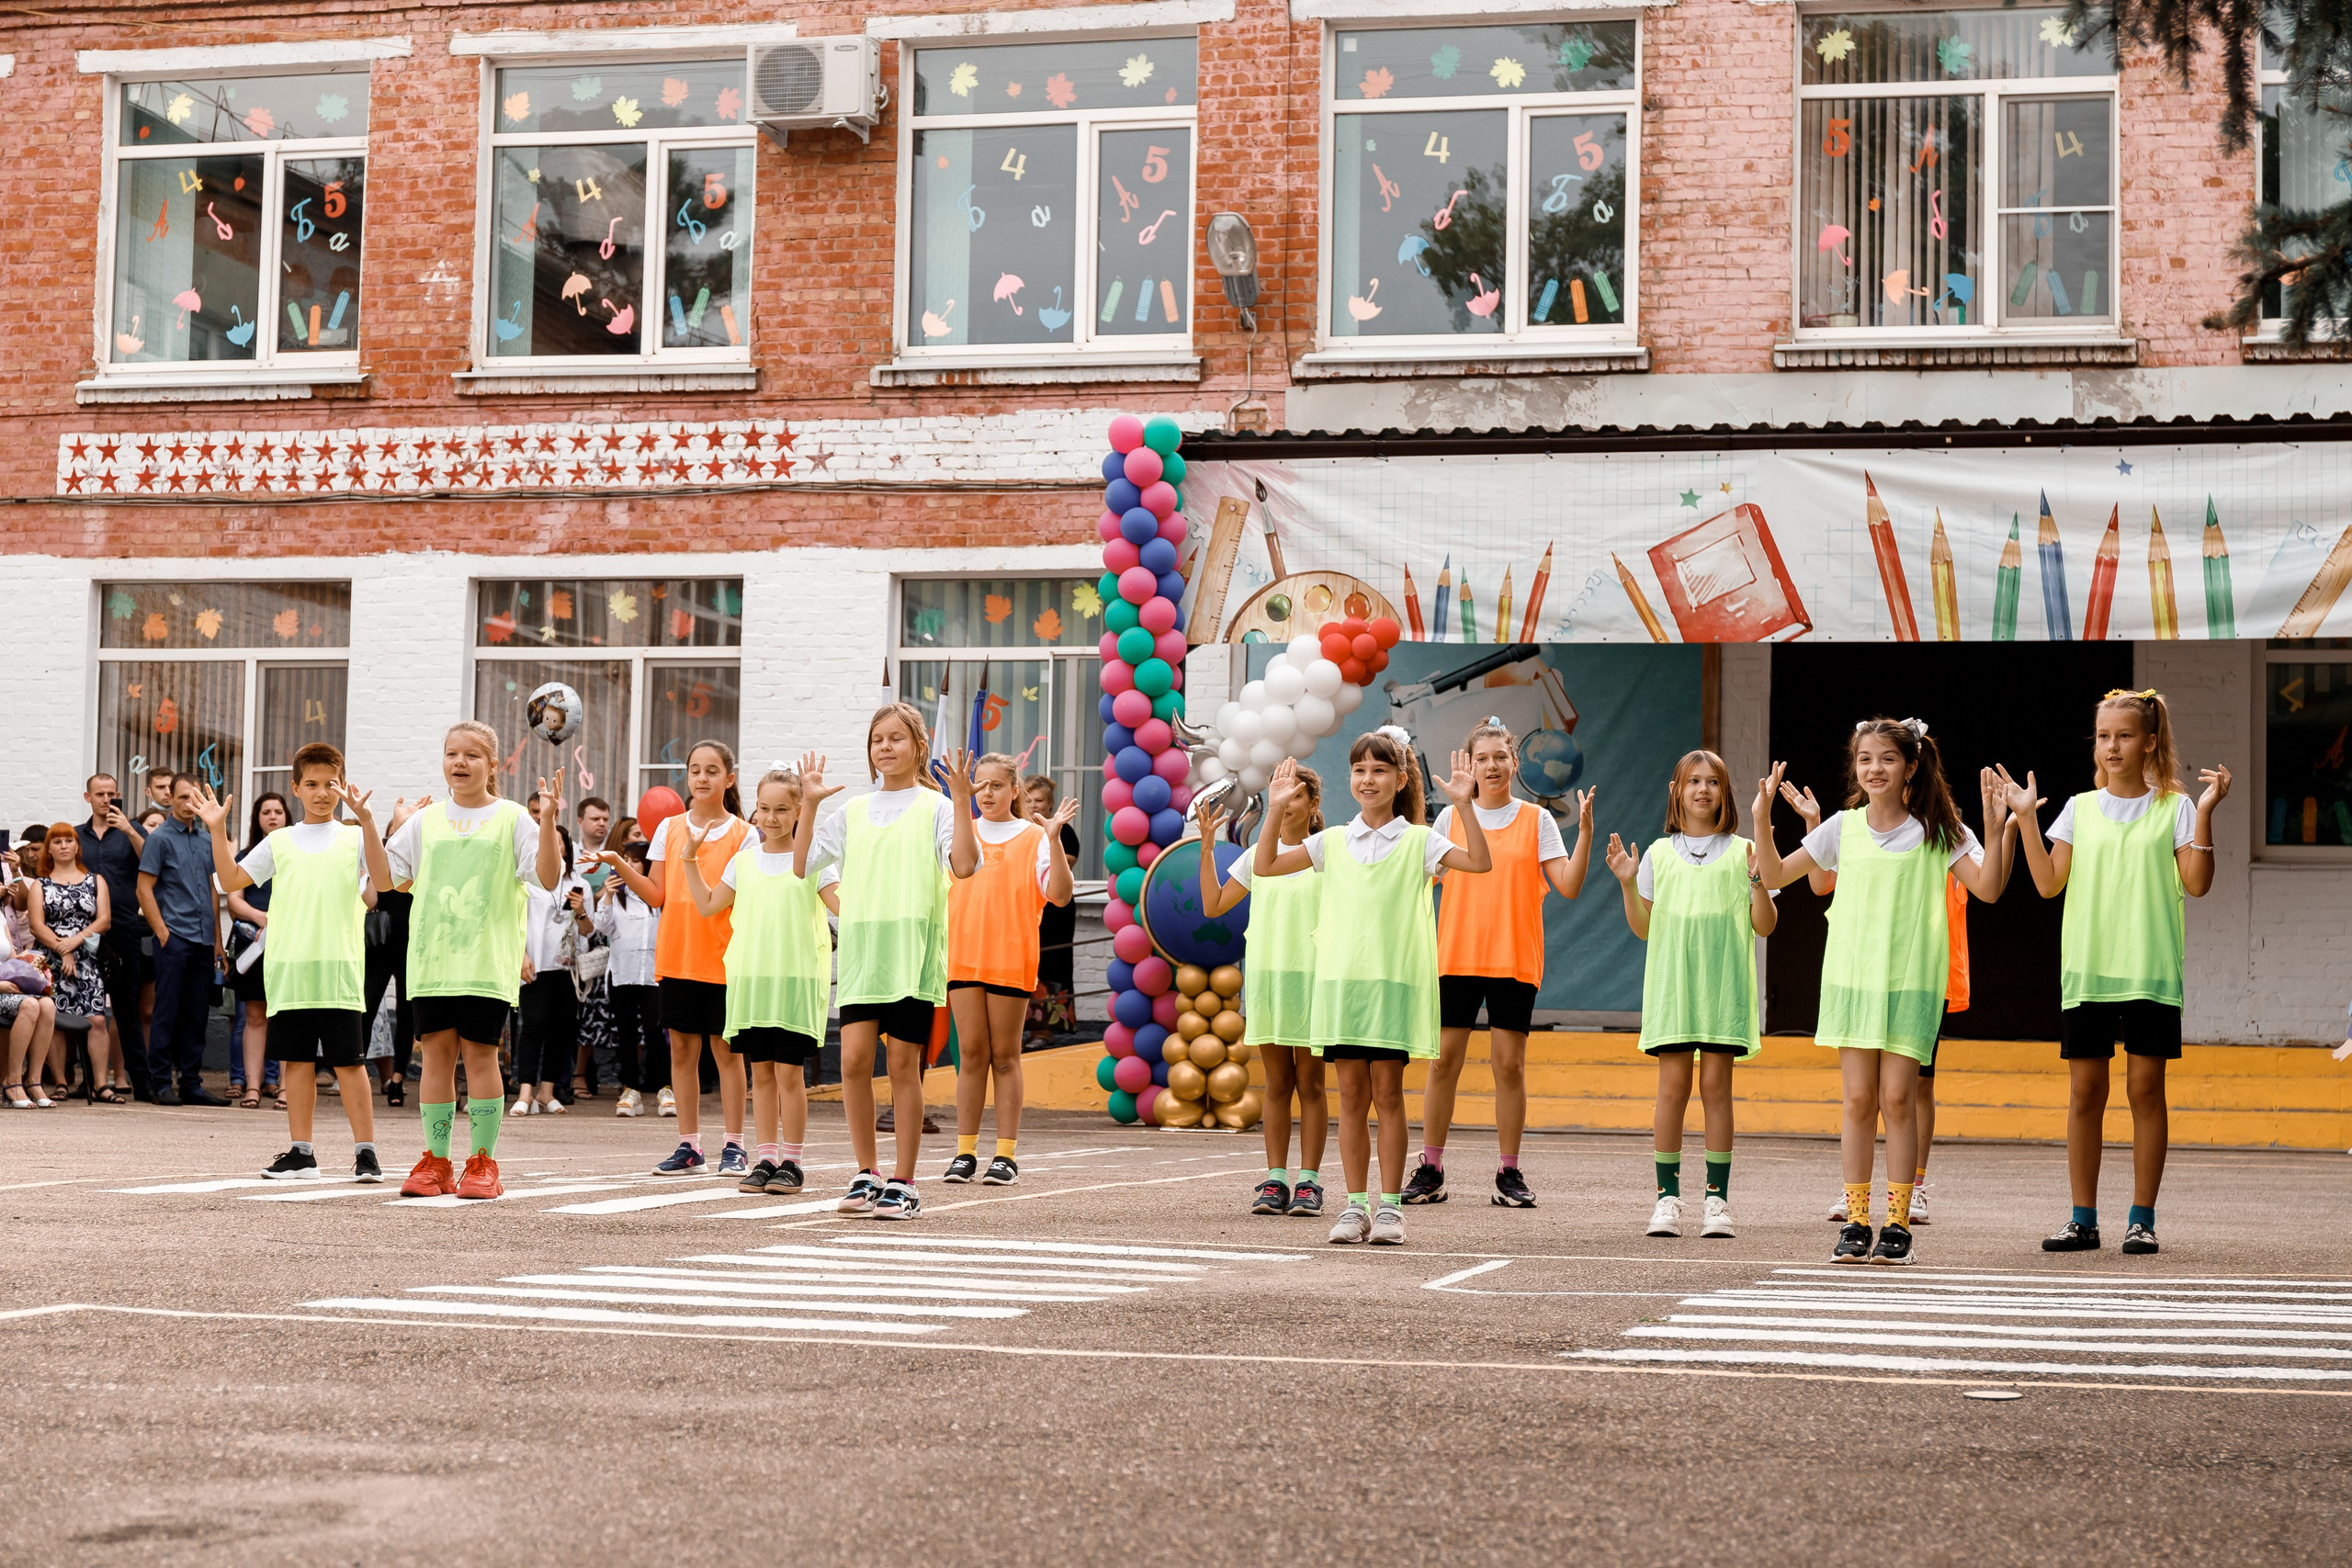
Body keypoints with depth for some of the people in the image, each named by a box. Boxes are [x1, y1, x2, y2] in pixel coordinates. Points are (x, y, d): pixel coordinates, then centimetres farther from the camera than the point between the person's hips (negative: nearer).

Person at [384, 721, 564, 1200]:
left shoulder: (511, 819, 3)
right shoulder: (426, 819, 12)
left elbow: (548, 877, -5)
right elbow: (386, 876, 13)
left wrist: (547, 822, -16)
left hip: (488, 960, -3)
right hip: (431, 959, 3)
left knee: (480, 1053, -4)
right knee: (436, 1051, 2)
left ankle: (483, 1163, 4)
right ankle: (435, 1162, 9)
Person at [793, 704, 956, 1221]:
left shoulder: (935, 808, 3)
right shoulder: (853, 812, 15)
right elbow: (801, 865, 13)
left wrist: (961, 799, -19)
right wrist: (808, 805, 6)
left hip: (913, 952, -3)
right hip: (861, 948, 3)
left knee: (904, 1065, -1)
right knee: (854, 1058, -6)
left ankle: (903, 1183, 6)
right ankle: (866, 1174, 7)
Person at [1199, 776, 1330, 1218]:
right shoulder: (1257, 855, 12)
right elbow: (1213, 905, 12)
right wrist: (1207, 849, 7)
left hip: (1312, 975, -3)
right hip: (1265, 972, 3)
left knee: (1310, 1082, -1)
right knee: (1277, 1082, 5)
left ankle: (1308, 1182, 2)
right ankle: (1275, 1181, 7)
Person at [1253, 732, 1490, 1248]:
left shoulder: (1417, 841, 4)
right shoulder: (1333, 842, 11)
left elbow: (1480, 862, -8)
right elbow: (1266, 865, 12)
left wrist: (1464, 805, -16)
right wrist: (1277, 809, 3)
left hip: (1395, 981, -2)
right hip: (1340, 978, 2)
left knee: (1387, 1092, -1)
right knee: (1352, 1094, 4)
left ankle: (1389, 1206, 5)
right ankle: (1355, 1205, 9)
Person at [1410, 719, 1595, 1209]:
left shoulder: (1537, 820, 4)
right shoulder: (1452, 817, 8)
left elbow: (1568, 886, -3)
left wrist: (1585, 833, -14)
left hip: (1514, 959, -1)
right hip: (1456, 956, 1)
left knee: (1510, 1065, 0)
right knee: (1444, 1060, -1)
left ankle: (1509, 1174, 8)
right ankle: (1431, 1170, 7)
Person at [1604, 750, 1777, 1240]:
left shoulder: (1742, 852, 7)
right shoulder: (1660, 853, 10)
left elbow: (1764, 926, 4)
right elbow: (1644, 928, 10)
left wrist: (1758, 878, -11)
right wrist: (1628, 885, -3)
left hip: (1724, 984, -1)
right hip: (1672, 981, 1)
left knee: (1716, 1085, -3)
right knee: (1673, 1085, -4)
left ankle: (1717, 1199, 0)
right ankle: (1668, 1197, -1)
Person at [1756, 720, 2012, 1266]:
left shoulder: (1937, 831, 0)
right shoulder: (1843, 828, 6)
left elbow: (1988, 888, -8)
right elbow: (1775, 876, 11)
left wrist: (1994, 828, -19)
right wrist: (1762, 819, -2)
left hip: (1911, 980, -2)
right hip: (1851, 975, 2)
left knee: (1896, 1098, -5)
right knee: (1858, 1099, 2)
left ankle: (1898, 1223, 2)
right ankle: (1855, 1221, 7)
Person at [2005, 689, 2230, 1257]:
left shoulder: (2173, 807, 3)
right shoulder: (2080, 808, 9)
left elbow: (2197, 884, -6)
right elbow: (2049, 884, 3)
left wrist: (2205, 811, -13)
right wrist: (2027, 818, -3)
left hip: (2151, 970, -2)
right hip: (2086, 969, 2)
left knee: (2146, 1088, 0)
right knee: (2085, 1090, 3)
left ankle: (2142, 1217, 8)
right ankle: (2083, 1218, 10)